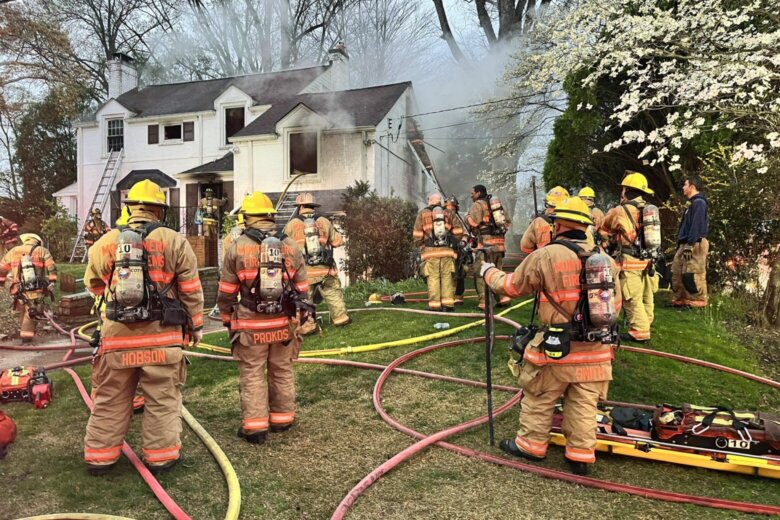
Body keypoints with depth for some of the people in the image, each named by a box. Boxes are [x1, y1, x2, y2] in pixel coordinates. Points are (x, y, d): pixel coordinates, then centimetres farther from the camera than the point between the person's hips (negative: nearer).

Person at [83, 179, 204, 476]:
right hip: (161, 336, -2)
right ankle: (161, 456, 18)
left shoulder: (106, 242, 2)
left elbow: (94, 284, 15)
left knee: (110, 399, 16)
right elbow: (191, 289, -2)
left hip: (117, 335, 3)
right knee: (162, 399, 9)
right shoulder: (174, 241, -5)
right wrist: (196, 324, 9)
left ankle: (99, 455, 27)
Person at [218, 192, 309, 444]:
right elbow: (302, 288, 6)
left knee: (252, 375, 7)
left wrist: (227, 319, 14)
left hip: (251, 325, -2)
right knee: (282, 372, 15)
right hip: (284, 324, 3)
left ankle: (255, 427, 12)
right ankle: (282, 419, 27)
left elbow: (226, 292, -1)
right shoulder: (291, 246, 1)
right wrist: (299, 318, 18)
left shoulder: (237, 247, -6)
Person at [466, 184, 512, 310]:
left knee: (480, 272, -2)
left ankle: (484, 302, -6)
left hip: (487, 243, -7)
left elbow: (473, 222, -15)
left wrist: (467, 217, 4)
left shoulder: (477, 204, -3)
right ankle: (503, 296, 9)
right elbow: (508, 221, 21)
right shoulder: (497, 203, 20)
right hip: (500, 243, 7)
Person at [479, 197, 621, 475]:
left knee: (538, 397, 14)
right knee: (584, 404, 14)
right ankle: (581, 456, 22)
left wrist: (489, 272, 17)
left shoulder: (545, 256, -13)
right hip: (596, 349, 5)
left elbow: (511, 286, -2)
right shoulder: (606, 259, 3)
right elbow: (615, 304, 11)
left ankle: (531, 444, 28)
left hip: (556, 347, -4)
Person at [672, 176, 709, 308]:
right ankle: (680, 299, 14)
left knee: (694, 273, -8)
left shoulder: (698, 202, -9)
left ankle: (699, 301, -3)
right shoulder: (691, 203, 21)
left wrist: (690, 245, -23)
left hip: (694, 244, -10)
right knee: (677, 272, 9)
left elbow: (696, 225, -18)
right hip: (685, 244, 10)